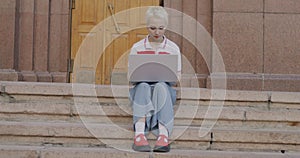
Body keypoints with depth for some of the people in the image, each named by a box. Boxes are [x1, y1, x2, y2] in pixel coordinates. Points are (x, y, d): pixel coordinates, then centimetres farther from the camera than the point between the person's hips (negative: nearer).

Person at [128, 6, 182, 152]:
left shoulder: (173, 49, 8)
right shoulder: (137, 48, 8)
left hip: (164, 87, 0)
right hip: (141, 89, 0)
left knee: (161, 86, -36)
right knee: (143, 86, -36)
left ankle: (163, 135, -53)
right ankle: (139, 133, -55)